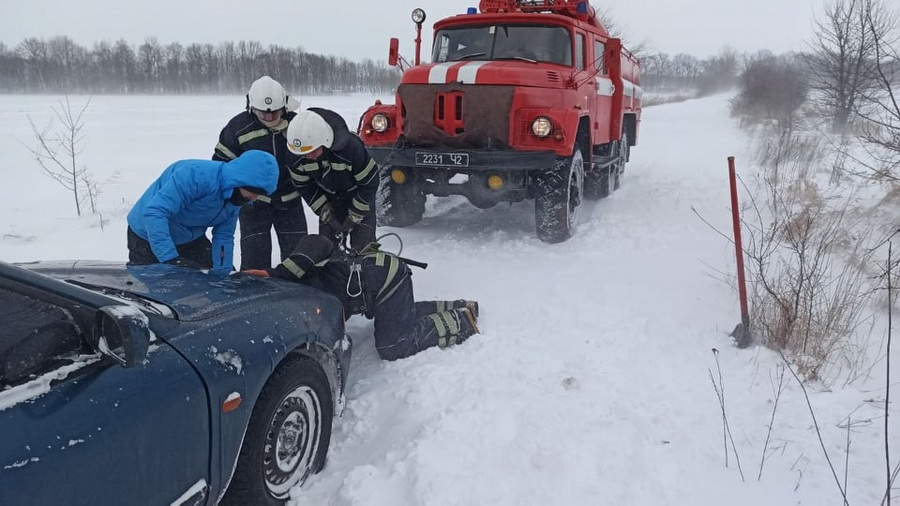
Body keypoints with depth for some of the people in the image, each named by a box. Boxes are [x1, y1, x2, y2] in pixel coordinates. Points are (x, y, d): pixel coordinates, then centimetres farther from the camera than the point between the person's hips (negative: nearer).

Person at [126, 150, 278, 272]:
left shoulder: (236, 198, -10)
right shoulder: (196, 175, -36)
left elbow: (224, 237, -3)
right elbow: (154, 213, -41)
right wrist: (171, 259, -45)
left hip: (191, 239, 7)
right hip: (148, 237, -7)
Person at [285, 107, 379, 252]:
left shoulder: (351, 146, -36)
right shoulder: (298, 155, -24)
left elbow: (370, 182, -24)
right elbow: (303, 185, -6)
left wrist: (354, 217, -18)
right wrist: (326, 214, -13)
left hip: (358, 195, -3)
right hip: (329, 199, 4)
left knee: (363, 247, -11)